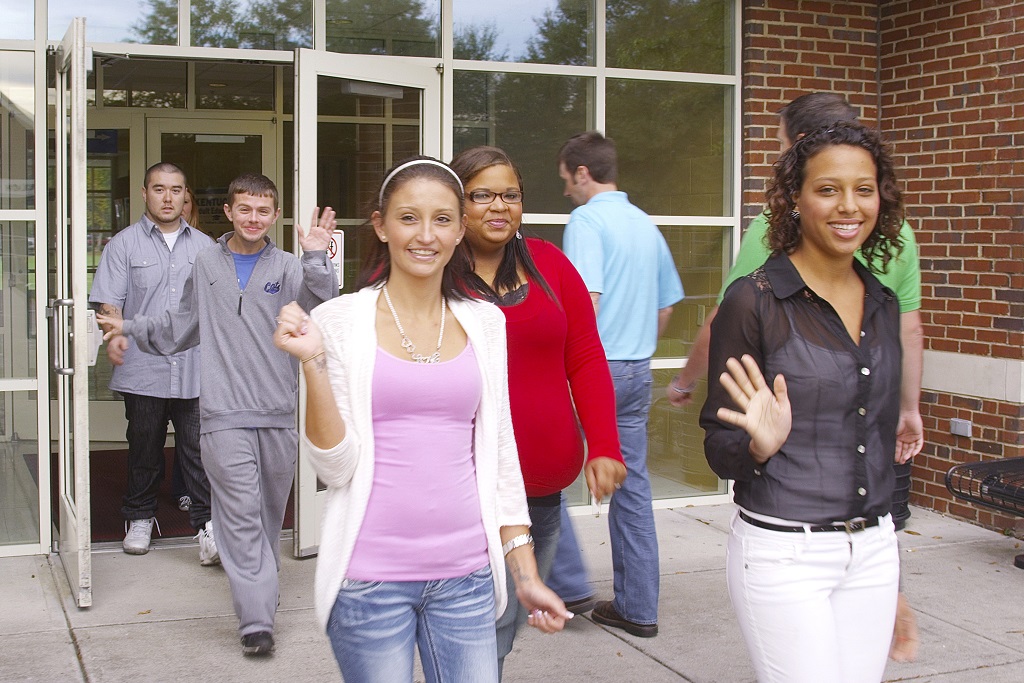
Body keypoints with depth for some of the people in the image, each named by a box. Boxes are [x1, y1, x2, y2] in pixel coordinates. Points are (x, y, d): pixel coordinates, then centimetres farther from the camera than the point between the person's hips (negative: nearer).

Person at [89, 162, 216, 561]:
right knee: (144, 448, 10)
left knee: (199, 449, -3)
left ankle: (207, 522, 0)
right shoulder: (124, 244, 6)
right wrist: (114, 333, -20)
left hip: (196, 369, 1)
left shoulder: (204, 246, 14)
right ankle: (140, 517, 25)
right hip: (143, 369, -1)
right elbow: (108, 300, -1)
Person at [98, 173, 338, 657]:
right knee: (241, 513, -9)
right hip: (224, 415, 0)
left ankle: (262, 587, 33)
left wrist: (316, 261, -27)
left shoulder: (288, 268, 4)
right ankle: (256, 620, -10)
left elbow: (319, 309, -15)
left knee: (271, 511, 13)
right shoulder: (206, 264, 11)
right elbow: (182, 326, 25)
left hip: (278, 414, 1)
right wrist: (133, 328, 20)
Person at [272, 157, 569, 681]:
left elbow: (499, 455, 10)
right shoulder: (340, 320, -3)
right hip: (369, 577, -3)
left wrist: (525, 572, 8)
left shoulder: (484, 323, 6)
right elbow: (336, 465, -6)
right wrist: (313, 363, -17)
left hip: (464, 574, 3)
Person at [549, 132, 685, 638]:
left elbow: (585, 303, -21)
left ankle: (567, 583, 11)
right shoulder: (647, 226, 13)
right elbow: (665, 309, 19)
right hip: (638, 372, 7)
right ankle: (638, 608, 15)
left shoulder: (586, 221, -10)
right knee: (632, 486, 10)